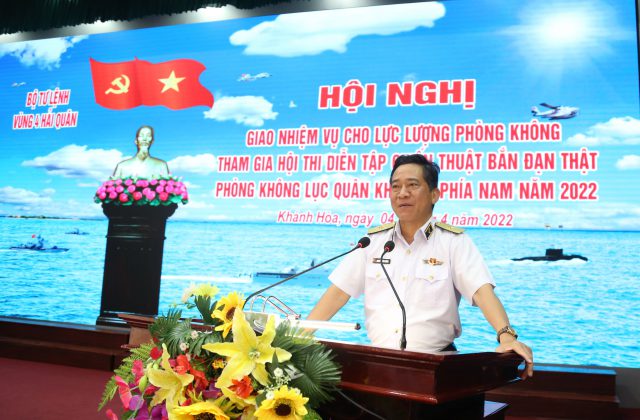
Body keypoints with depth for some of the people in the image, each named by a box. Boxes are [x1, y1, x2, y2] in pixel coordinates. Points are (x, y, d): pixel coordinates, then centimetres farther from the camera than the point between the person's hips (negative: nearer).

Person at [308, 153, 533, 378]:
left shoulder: (454, 241, -2)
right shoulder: (373, 240, 7)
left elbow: (483, 291, -14)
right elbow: (339, 291, 6)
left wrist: (507, 336, -30)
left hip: (435, 362, -2)